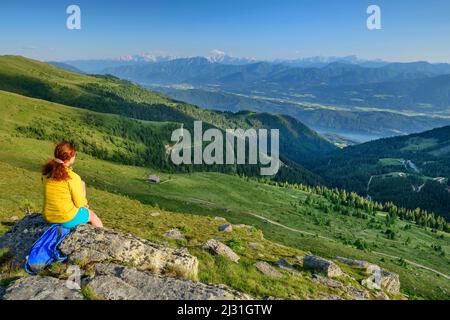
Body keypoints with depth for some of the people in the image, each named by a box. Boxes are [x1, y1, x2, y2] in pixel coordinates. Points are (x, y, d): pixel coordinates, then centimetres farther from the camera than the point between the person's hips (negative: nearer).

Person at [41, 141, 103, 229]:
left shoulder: (47, 173, -6)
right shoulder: (73, 177, -25)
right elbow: (79, 203, -16)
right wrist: (84, 202, 7)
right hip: (67, 220, -6)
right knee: (92, 214, 23)